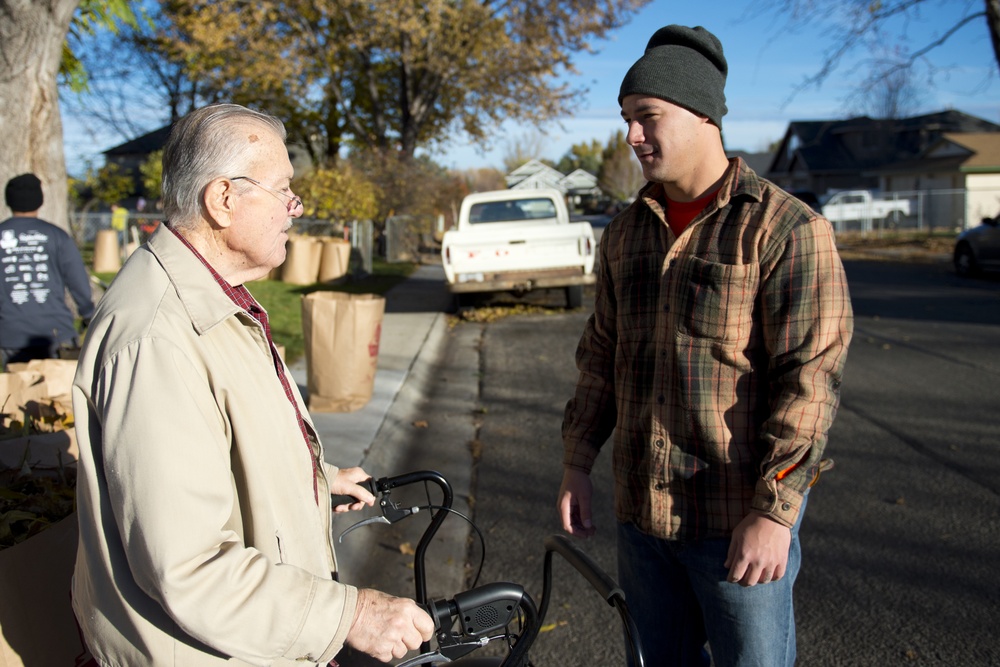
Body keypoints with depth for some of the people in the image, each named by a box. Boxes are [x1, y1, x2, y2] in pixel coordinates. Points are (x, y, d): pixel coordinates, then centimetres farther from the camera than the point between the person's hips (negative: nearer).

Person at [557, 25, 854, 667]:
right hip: (640, 510, 6)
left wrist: (773, 511, -19)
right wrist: (577, 464, 10)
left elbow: (810, 379, -16)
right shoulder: (626, 232, 9)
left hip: (738, 520, -6)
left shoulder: (786, 228, -11)